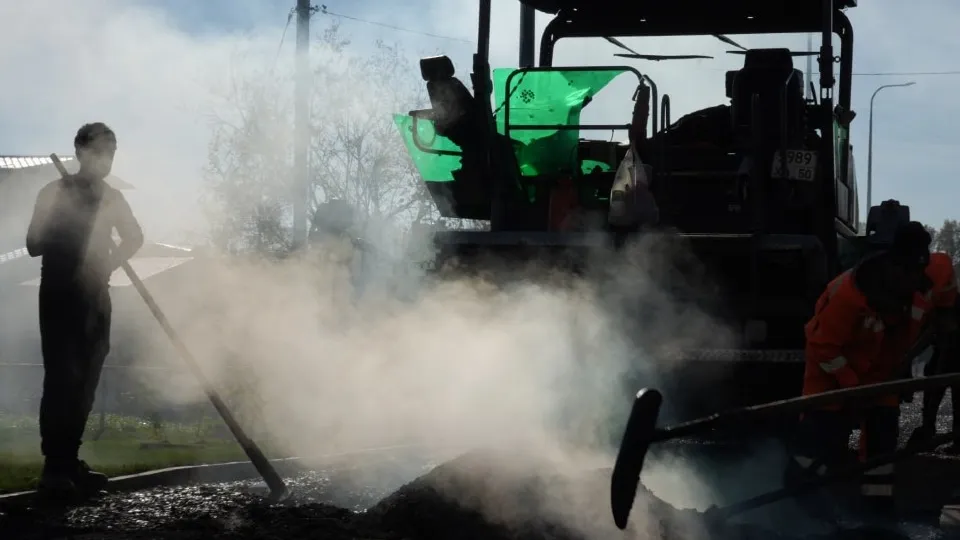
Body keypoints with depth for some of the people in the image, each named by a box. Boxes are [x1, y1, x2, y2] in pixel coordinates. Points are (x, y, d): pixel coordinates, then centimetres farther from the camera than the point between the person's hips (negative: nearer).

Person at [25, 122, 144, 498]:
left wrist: (110, 263, 8)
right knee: (61, 379, -12)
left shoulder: (112, 199, 8)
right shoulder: (54, 194, -6)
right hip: (60, 297, -5)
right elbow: (33, 246, -10)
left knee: (85, 382, 5)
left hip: (95, 298, 5)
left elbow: (135, 237, 24)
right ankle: (54, 468, -10)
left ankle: (69, 462, 13)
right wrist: (62, 222, -24)